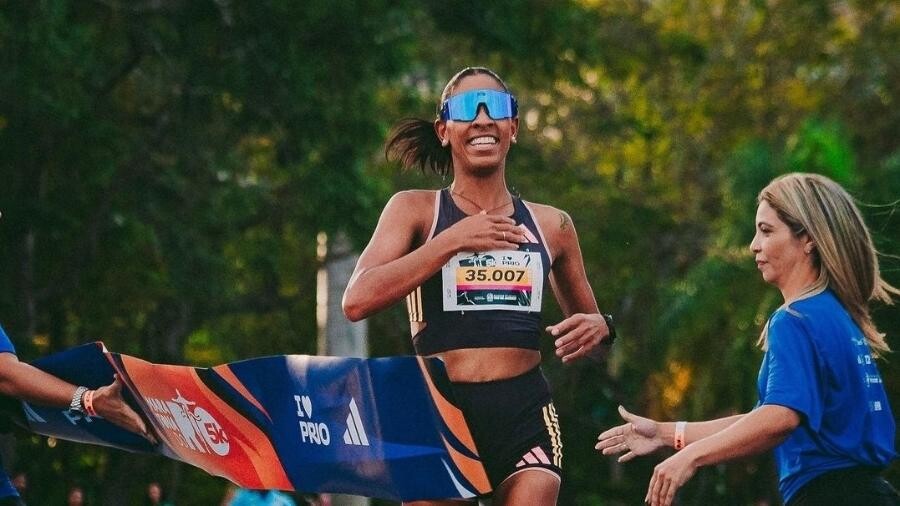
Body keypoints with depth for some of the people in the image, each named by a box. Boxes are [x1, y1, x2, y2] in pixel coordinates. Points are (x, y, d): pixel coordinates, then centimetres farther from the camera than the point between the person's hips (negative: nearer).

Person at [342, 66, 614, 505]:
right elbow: (356, 301, -8)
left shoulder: (550, 225, 16)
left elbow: (589, 323, 27)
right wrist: (451, 240, -13)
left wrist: (597, 328, 2)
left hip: (525, 414, 1)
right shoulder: (415, 210, 8)